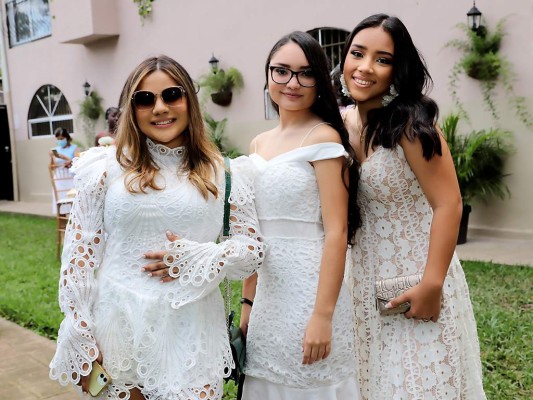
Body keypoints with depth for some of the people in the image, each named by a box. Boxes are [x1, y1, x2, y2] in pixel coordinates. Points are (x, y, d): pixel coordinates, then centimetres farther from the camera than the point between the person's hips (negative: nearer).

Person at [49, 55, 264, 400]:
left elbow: (253, 250, 3)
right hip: (117, 331, 0)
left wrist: (192, 259, -14)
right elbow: (79, 253, 1)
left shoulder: (224, 174, 1)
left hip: (191, 335, 0)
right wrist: (80, 346, -1)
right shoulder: (107, 167, 0)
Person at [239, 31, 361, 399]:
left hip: (309, 291, -6)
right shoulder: (259, 144, 10)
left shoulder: (323, 138, -9)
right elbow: (255, 234, 12)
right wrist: (248, 302, 13)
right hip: (268, 294, 7)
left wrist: (323, 316, -19)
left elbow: (336, 232, -15)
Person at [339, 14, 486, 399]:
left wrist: (432, 285, -21)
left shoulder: (410, 124, -16)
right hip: (367, 280, 6)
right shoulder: (343, 124, 1)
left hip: (416, 278, -5)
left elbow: (448, 205, -19)